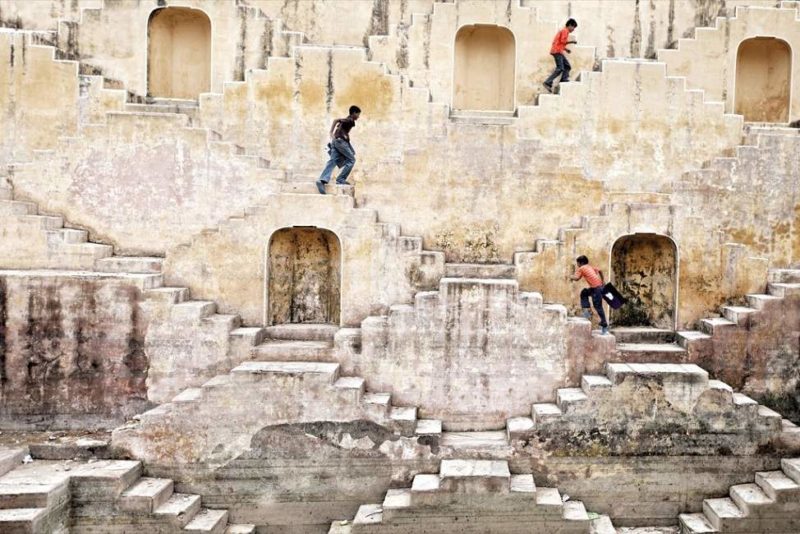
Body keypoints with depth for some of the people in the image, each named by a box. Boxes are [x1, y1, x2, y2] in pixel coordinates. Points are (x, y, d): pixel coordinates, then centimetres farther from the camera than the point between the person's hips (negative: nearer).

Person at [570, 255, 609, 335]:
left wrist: (571, 277, 9)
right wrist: (602, 280, 26)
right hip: (599, 285, 9)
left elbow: (576, 278, -11)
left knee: (598, 307, -3)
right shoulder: (590, 267, 21)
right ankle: (587, 310, 19)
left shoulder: (581, 269, -1)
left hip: (596, 288, -9)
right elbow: (600, 271, 19)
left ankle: (604, 326, 1)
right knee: (584, 292, 25)